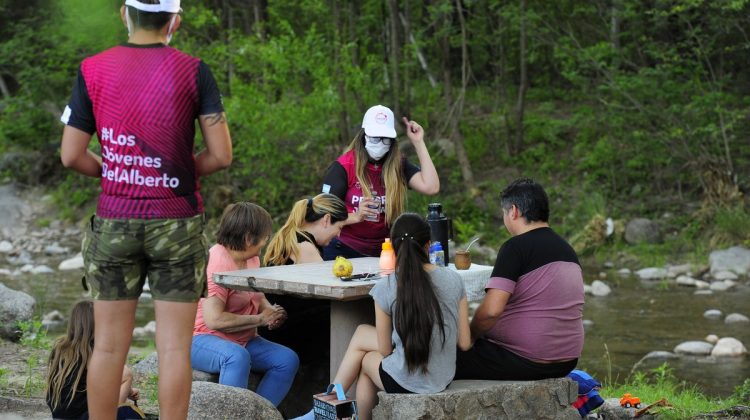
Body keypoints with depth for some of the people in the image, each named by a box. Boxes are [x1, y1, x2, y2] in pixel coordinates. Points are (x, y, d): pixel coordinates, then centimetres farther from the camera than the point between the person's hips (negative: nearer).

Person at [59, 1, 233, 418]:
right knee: (174, 347, 2)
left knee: (109, 345, 9)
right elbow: (221, 155, -8)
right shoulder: (193, 71, -6)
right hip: (176, 225, -2)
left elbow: (72, 155, 0)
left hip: (113, 224, 2)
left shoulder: (93, 70, -1)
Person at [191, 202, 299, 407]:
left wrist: (270, 310, 1)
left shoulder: (252, 259, 6)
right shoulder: (218, 263, -21)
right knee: (237, 357, -39)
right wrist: (260, 319, -19)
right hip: (203, 339, -9)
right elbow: (213, 319, -29)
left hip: (243, 340, 9)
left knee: (288, 360, -11)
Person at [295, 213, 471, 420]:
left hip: (407, 383, -4)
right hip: (443, 379, 4)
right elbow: (464, 343, -1)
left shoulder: (385, 288, -14)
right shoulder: (453, 279, -6)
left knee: (366, 358, 31)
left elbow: (385, 350, -3)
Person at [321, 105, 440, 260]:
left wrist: (418, 143, -11)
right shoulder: (343, 167, -9)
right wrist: (356, 217, -29)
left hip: (383, 252, 2)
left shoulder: (398, 166, 0)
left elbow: (431, 187, -15)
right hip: (343, 251, -2)